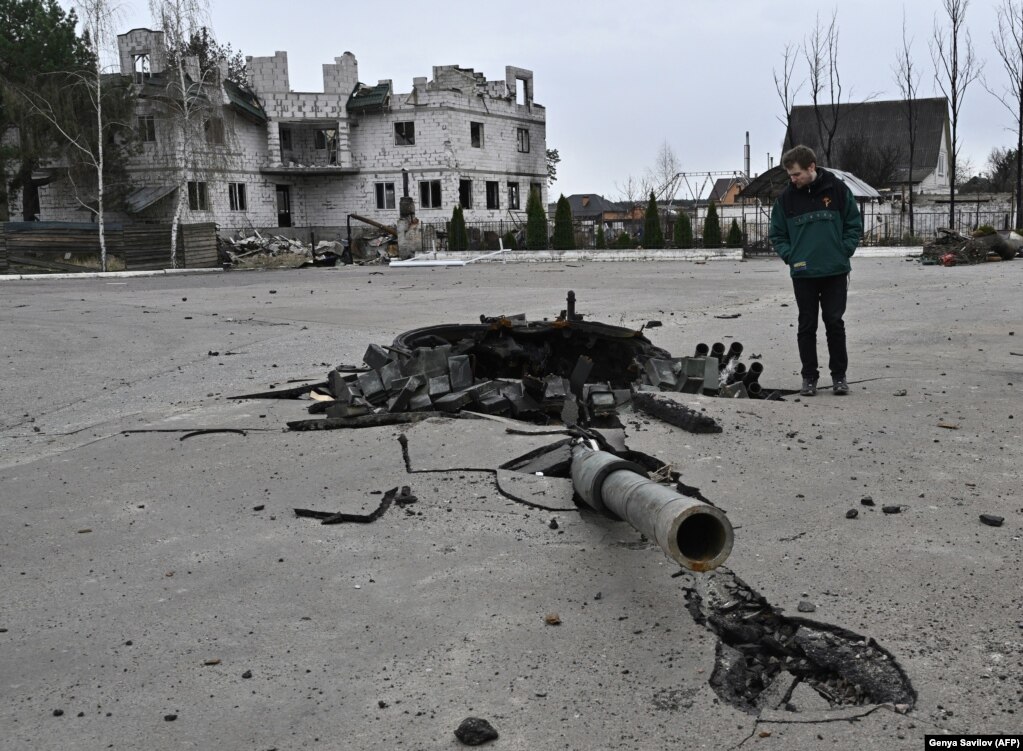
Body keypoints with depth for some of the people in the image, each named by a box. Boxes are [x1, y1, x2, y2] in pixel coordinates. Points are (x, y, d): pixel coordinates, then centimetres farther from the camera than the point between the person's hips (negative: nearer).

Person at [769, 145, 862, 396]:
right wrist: (789, 256, -4)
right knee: (807, 326, 6)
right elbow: (776, 233, 9)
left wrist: (843, 252, -6)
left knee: (835, 323, 3)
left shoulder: (837, 189, -3)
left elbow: (854, 225, 4)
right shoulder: (786, 197, 0)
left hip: (835, 272, -1)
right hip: (802, 273, 1)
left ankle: (839, 375, 15)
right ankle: (809, 376, 15)